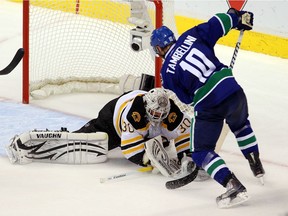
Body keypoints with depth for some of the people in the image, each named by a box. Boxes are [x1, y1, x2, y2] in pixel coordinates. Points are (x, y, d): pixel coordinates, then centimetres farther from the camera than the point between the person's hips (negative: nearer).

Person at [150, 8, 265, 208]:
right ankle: (257, 167, 44)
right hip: (234, 91, 5)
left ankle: (235, 187, -7)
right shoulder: (191, 36, 9)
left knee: (201, 152, 9)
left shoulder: (168, 71, 5)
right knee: (241, 125, 37)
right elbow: (217, 24, 5)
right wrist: (238, 17, 23)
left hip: (209, 106, -5)